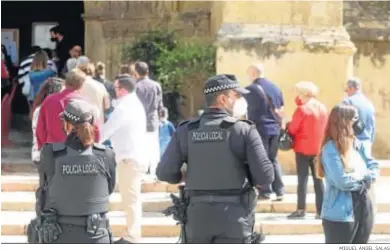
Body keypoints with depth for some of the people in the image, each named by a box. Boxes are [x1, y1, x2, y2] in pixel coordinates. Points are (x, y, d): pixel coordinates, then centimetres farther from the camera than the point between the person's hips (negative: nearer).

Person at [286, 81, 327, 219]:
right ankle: (321, 211, 6)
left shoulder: (302, 109, -14)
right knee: (318, 179, 7)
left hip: (303, 148, -6)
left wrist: (288, 125, 11)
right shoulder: (323, 108, 7)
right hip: (318, 148, 6)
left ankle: (301, 209, -2)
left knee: (302, 178, -2)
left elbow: (292, 129, -10)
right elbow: (322, 127, 12)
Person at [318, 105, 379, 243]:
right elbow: (342, 181, -23)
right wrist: (363, 175, -7)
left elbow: (374, 167, 8)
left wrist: (362, 177, -12)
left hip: (363, 210, 8)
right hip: (340, 214, -8)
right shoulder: (330, 149, -16)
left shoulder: (357, 145, 8)